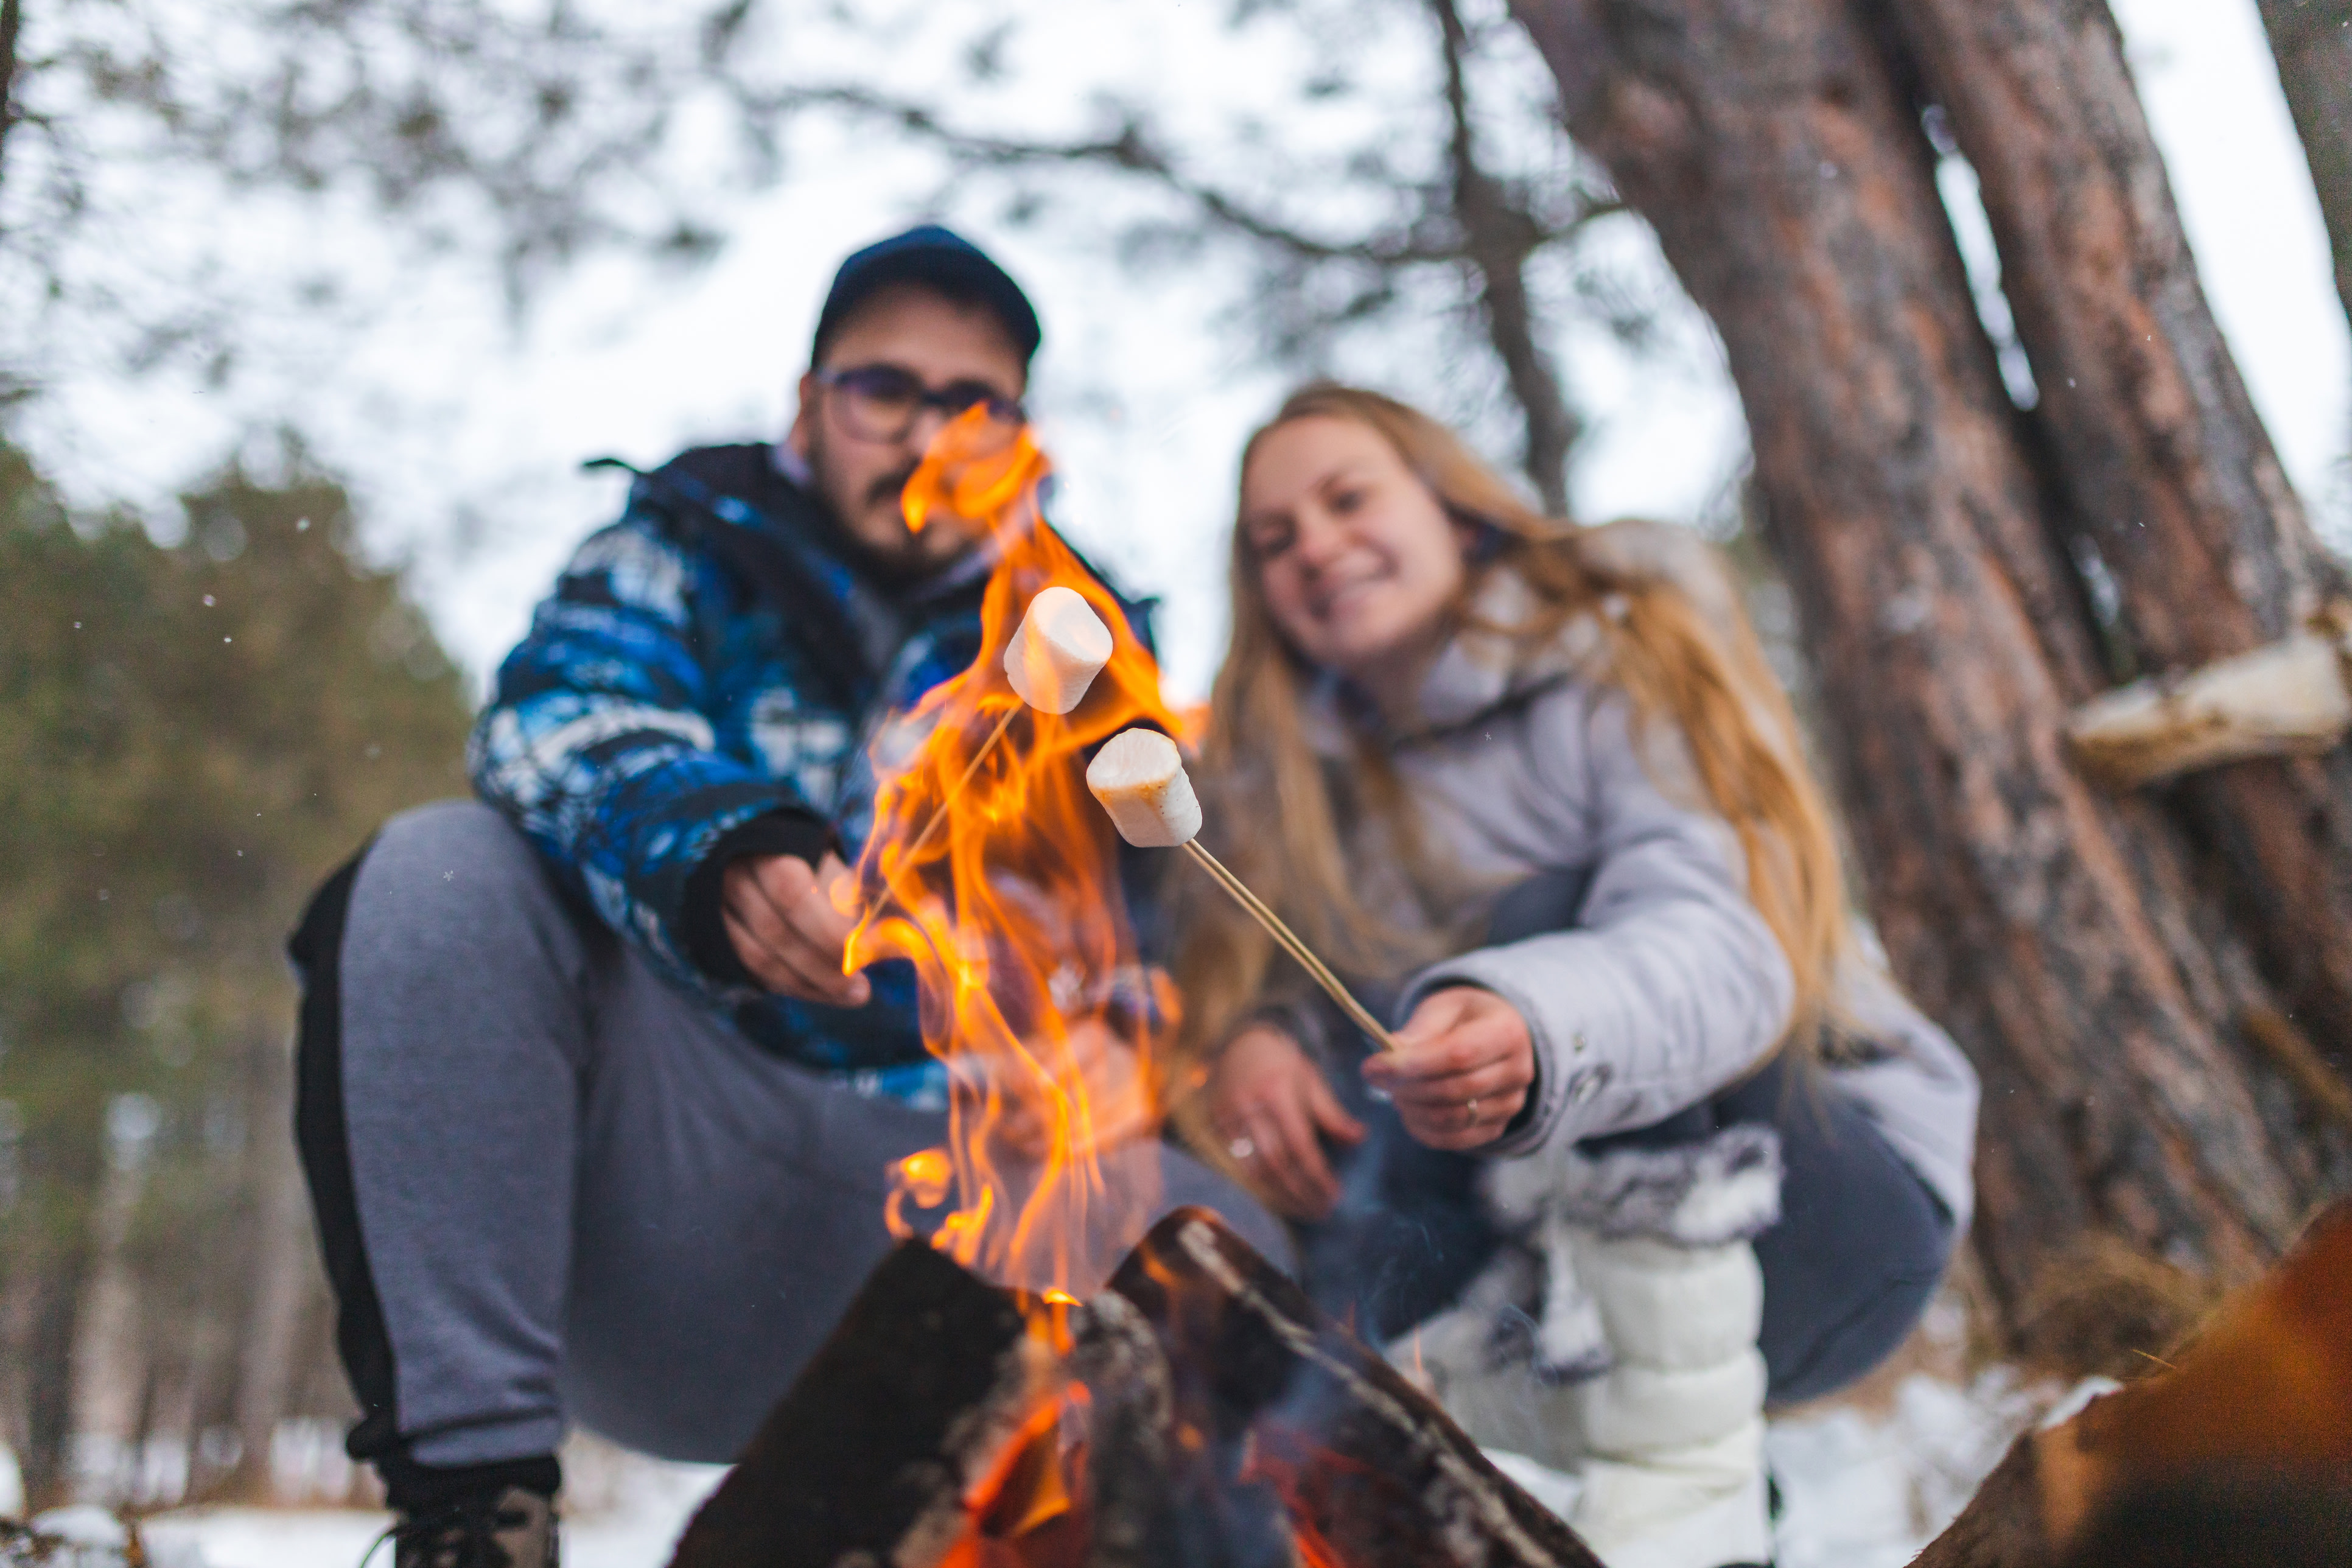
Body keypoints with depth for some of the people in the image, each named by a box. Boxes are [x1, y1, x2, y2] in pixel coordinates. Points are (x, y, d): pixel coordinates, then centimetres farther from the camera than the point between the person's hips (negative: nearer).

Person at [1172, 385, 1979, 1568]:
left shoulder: (1624, 647, -10)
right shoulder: (1293, 779, 7)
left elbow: (1725, 944, -28)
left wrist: (1536, 1034, -49)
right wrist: (1241, 1039, -27)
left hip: (1841, 1199, -4)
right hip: (1562, 1271, 4)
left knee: (1555, 911, -28)